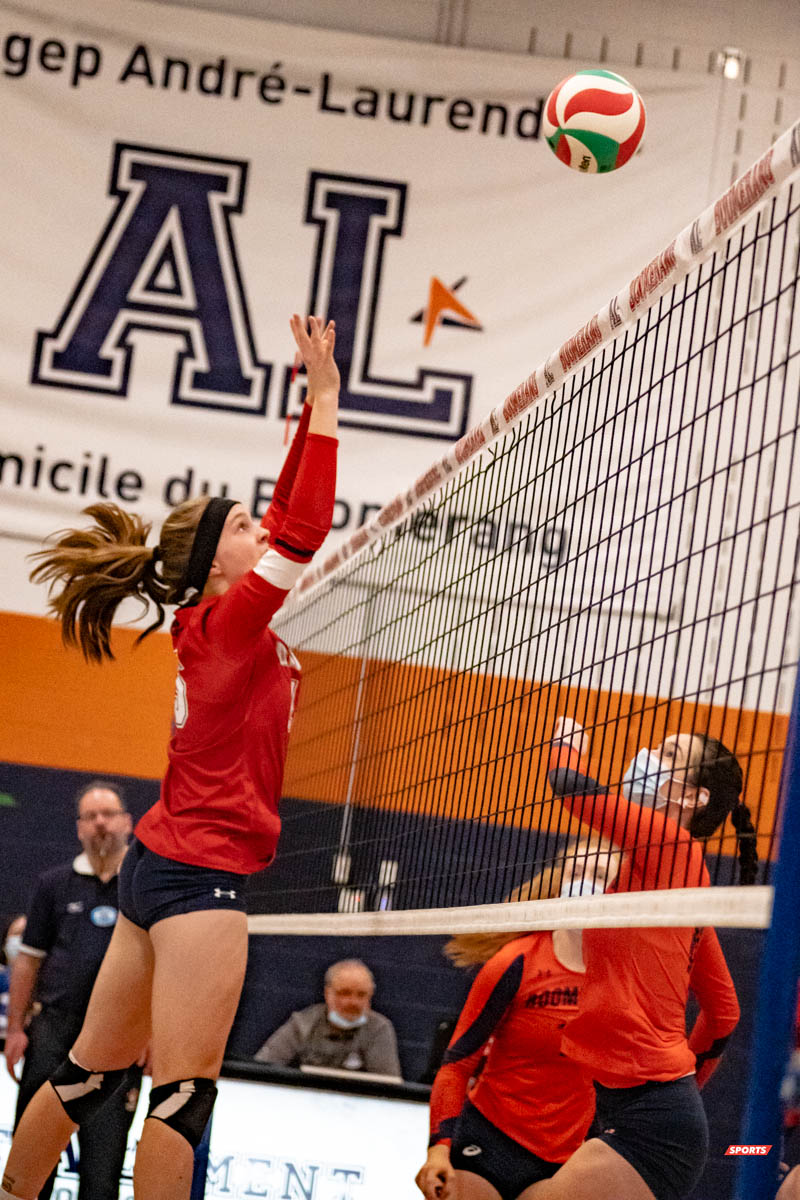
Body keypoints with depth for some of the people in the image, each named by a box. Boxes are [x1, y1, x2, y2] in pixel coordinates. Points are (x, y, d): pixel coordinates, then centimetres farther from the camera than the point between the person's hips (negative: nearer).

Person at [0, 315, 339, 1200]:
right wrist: (325, 400, -15)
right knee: (184, 1091, -10)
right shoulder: (227, 622, -11)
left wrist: (314, 400, 14)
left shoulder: (213, 620, 11)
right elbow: (306, 529, -19)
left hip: (165, 862, 9)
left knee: (91, 1071, 14)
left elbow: (288, 515, 18)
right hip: (202, 870, -9)